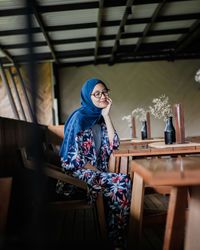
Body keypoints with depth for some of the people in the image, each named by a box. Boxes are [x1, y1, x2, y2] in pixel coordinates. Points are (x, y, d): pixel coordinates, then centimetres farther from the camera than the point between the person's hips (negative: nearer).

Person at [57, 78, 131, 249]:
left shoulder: (100, 118, 12)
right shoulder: (79, 117, -10)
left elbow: (113, 145, 1)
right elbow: (73, 157, -15)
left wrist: (106, 116, -2)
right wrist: (97, 171, -15)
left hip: (97, 171, 6)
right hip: (77, 172, -6)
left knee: (124, 184, -23)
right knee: (123, 182, -24)